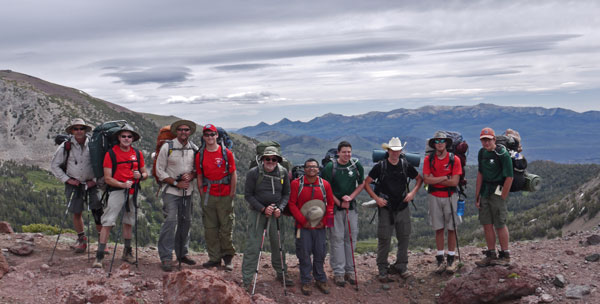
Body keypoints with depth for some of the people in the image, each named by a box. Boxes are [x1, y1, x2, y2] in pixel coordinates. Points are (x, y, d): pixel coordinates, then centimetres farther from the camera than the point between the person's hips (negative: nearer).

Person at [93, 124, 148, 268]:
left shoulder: (138, 154, 9)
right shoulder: (110, 154, -4)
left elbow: (145, 173, 15)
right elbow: (107, 178, -8)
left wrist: (140, 175, -8)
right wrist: (122, 185, -23)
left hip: (133, 192, 5)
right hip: (116, 190, -4)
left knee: (129, 222, 15)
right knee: (108, 223, -10)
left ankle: (127, 252, 28)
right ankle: (99, 256, -8)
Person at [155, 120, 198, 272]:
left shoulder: (194, 149, 6)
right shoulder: (167, 147, -5)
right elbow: (160, 171, -3)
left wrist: (191, 175, -9)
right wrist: (176, 183, -11)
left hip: (187, 191, 4)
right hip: (171, 190, -4)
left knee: (186, 221, 9)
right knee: (170, 220, -13)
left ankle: (182, 253, 24)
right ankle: (166, 257, -8)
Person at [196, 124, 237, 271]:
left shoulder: (227, 153, -1)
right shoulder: (200, 155, 7)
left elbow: (233, 174, 1)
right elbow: (199, 176, 12)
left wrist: (232, 193, -3)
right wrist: (202, 194, 6)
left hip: (225, 196, -3)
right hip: (208, 196, 3)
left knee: (226, 227, 0)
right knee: (210, 228, 6)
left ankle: (228, 258, 13)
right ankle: (214, 258, 16)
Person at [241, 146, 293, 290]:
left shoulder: (283, 172, 1)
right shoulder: (253, 173, -9)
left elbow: (286, 194, 8)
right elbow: (248, 195, -6)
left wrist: (280, 208, -9)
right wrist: (263, 209, -15)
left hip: (276, 213, 3)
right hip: (257, 212, -3)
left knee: (278, 244, 12)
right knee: (252, 245, -5)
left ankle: (281, 273, 29)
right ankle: (246, 279, 2)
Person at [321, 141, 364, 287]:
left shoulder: (356, 165, 3)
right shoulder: (330, 167, -7)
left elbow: (361, 184, 11)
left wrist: (350, 197, -5)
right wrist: (339, 203, -9)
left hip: (351, 206, 3)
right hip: (334, 206, -3)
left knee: (351, 238, 7)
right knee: (337, 239, -3)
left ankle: (349, 271, 18)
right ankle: (338, 272, 3)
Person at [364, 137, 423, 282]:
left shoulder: (405, 165, 3)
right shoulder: (380, 166, -5)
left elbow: (419, 179, 15)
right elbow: (366, 183, -1)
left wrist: (413, 192, 0)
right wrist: (376, 198, -10)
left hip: (402, 207, 3)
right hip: (385, 208, -3)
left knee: (404, 237, 8)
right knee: (384, 240, 0)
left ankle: (401, 266, 23)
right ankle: (383, 271, 10)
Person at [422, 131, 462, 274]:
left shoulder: (454, 159, -4)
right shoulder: (428, 159, 1)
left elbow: (455, 182, -12)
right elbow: (426, 179, -9)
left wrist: (435, 180, -11)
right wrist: (444, 178, -11)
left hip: (450, 197, -1)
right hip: (434, 197, 1)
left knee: (451, 228, 2)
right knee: (438, 229, 7)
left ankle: (451, 260, 11)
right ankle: (440, 260, 14)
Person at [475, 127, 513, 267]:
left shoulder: (502, 153, -13)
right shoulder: (482, 152, 9)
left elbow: (509, 177, -14)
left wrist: (502, 198, -13)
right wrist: (477, 196, 11)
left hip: (497, 191, -7)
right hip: (485, 192, 7)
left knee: (500, 225, -1)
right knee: (487, 224, 9)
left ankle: (505, 256, 11)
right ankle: (491, 254, 19)